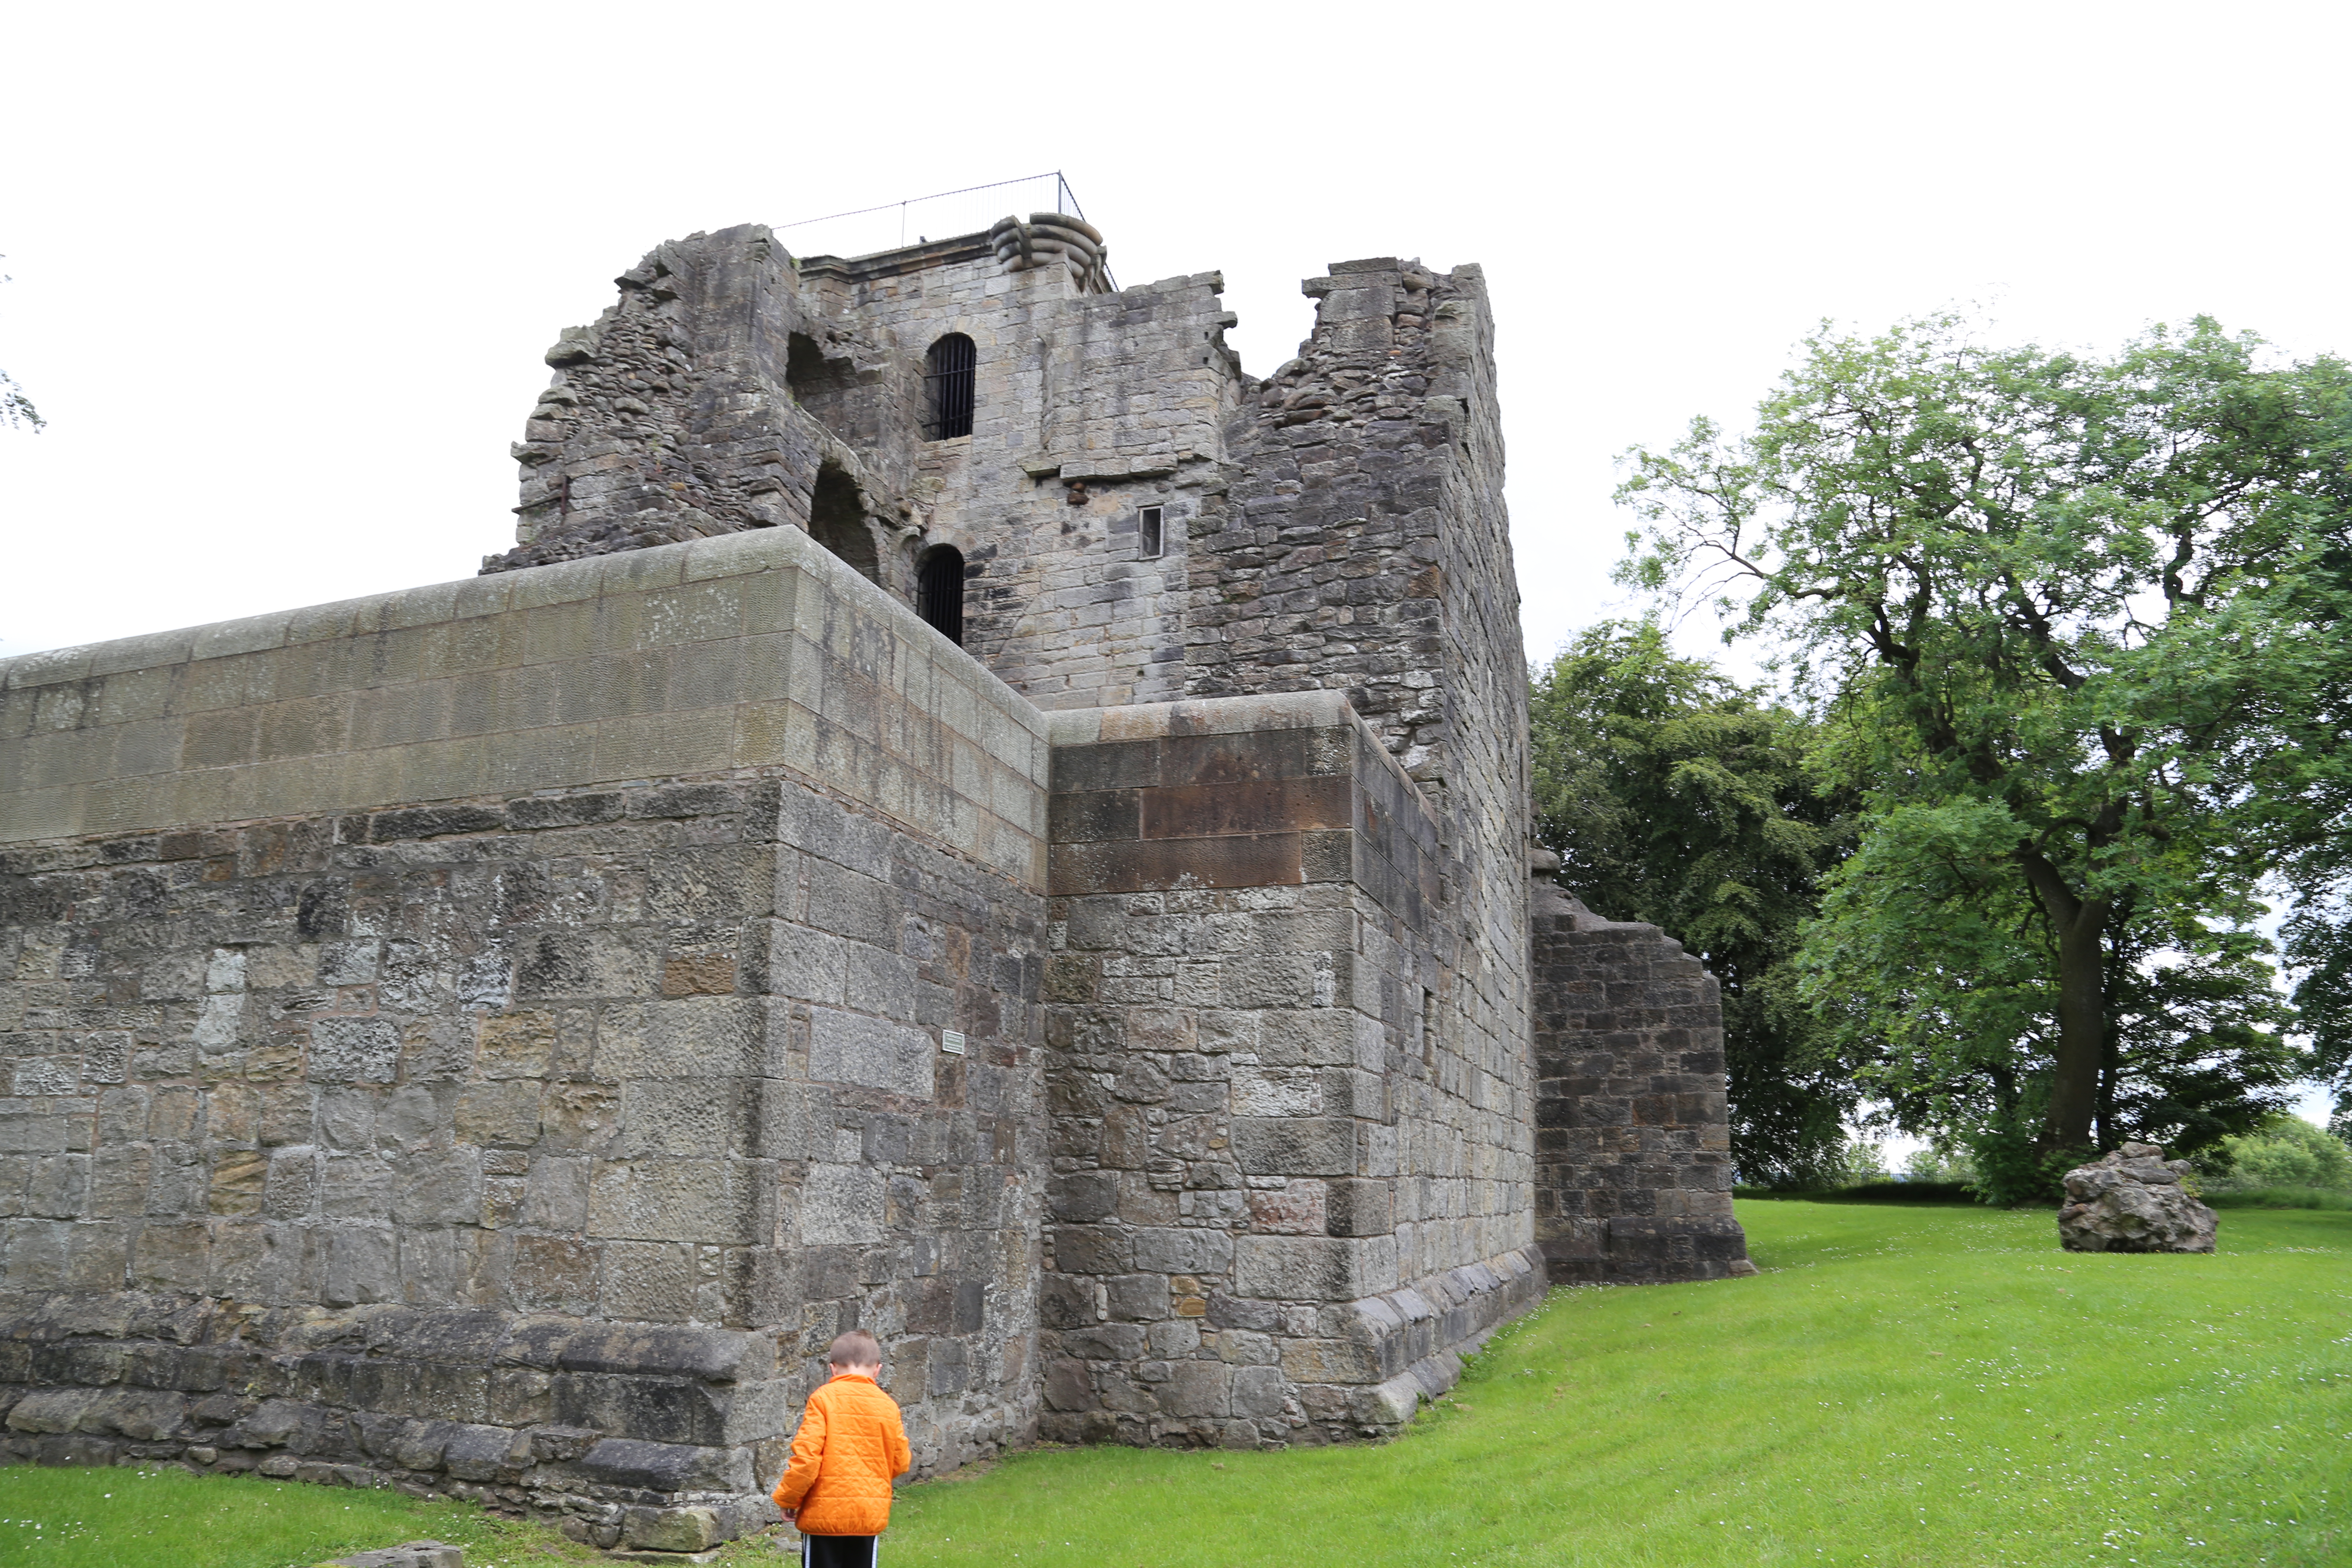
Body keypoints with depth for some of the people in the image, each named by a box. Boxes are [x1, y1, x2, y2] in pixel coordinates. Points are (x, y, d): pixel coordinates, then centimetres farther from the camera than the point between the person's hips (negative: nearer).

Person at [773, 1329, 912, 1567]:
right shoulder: (888, 1405, 2)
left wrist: (788, 1499, -2)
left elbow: (806, 1455, -14)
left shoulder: (823, 1399, -9)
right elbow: (899, 1463, 8)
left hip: (824, 1513, -3)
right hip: (871, 1513, 3)